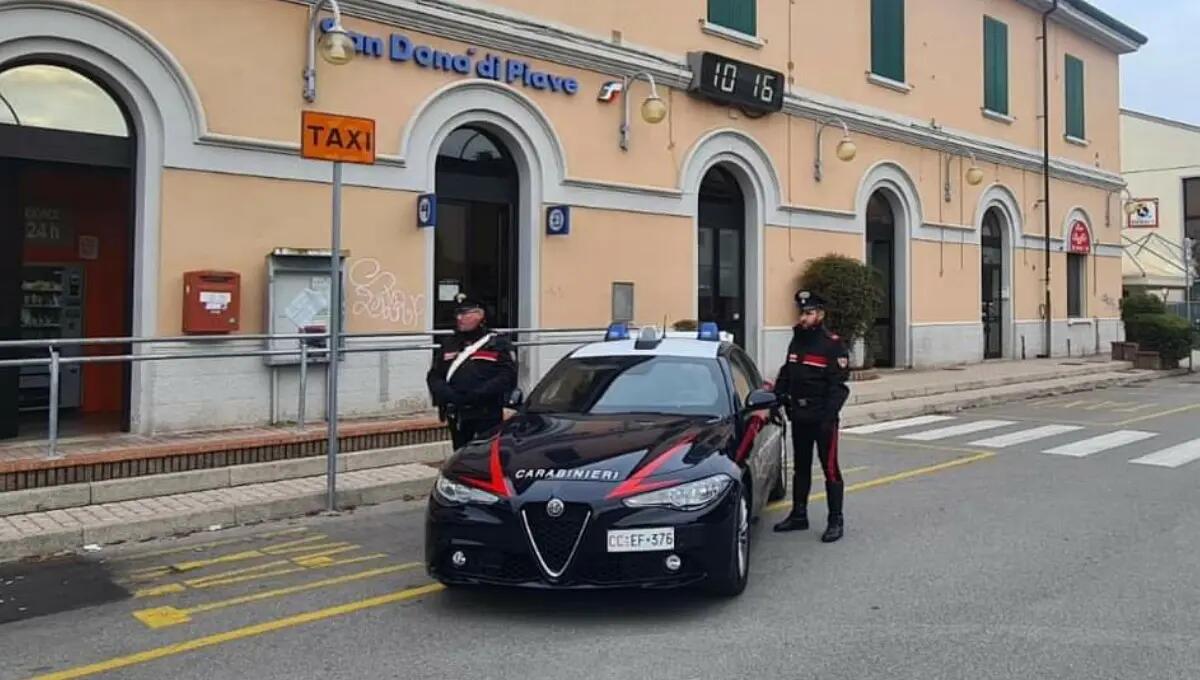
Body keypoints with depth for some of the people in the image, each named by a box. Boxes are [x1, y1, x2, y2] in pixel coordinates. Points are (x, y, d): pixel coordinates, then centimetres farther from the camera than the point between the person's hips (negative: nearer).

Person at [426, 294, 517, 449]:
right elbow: (434, 376, 10)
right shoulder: (448, 344, 16)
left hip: (487, 417, -5)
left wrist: (476, 395, -20)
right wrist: (449, 395, -11)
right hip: (457, 417, 5)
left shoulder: (498, 343, 1)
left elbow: (507, 377, -11)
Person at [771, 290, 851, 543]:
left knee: (830, 468, -2)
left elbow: (838, 386, -15)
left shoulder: (833, 345, -10)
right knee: (800, 467, 15)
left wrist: (829, 417, -22)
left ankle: (836, 521, 7)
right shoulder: (797, 342, 12)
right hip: (799, 417, 7)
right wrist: (777, 396, 7)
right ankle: (798, 516, 26)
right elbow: (786, 374, 21)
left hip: (822, 418, -7)